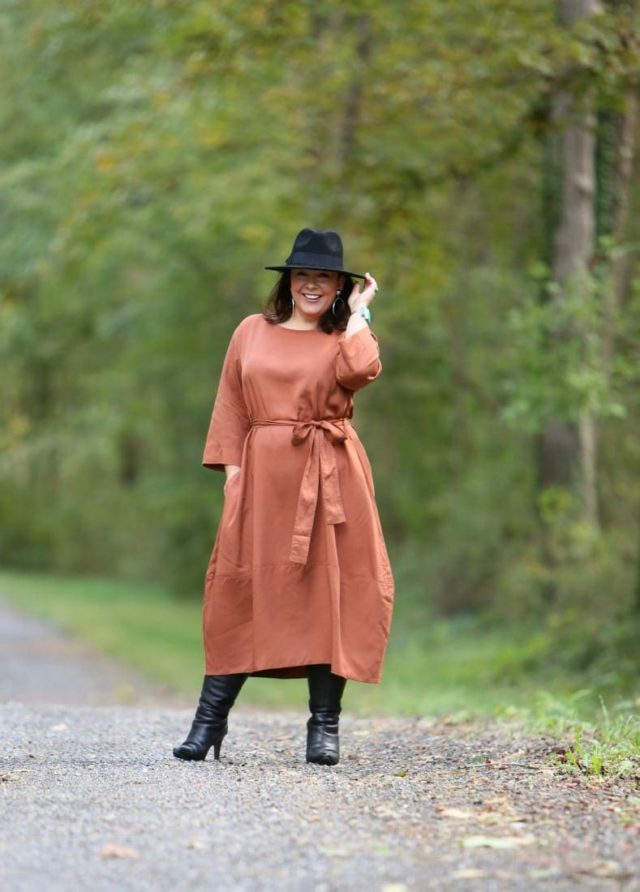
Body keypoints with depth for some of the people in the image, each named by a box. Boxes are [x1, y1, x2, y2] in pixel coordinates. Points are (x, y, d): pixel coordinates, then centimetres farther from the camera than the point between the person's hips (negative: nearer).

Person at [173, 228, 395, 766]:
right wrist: (231, 465, -1)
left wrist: (358, 314, -2)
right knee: (243, 588, -1)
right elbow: (231, 405, 11)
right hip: (262, 476, 1)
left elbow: (361, 371, -15)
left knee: (331, 591, -3)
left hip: (330, 479, -1)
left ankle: (324, 727, 2)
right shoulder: (252, 332, 13)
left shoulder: (348, 337, 9)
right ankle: (209, 721, 3)